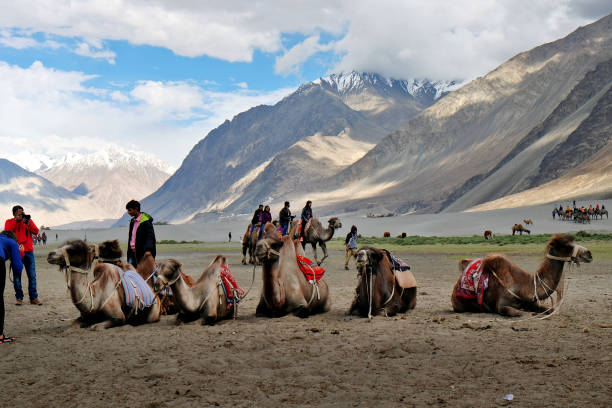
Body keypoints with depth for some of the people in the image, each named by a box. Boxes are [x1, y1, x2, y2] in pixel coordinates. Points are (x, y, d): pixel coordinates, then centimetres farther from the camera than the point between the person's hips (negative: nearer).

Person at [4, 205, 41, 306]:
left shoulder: (28, 220, 13)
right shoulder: (9, 222, 8)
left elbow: (36, 231, 1)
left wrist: (28, 223, -11)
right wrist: (16, 221, -11)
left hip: (29, 251, 2)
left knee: (32, 275, 1)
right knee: (17, 275, 0)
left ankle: (33, 298, 7)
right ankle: (19, 298, 8)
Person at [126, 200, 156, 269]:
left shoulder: (146, 221, -11)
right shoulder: (132, 221, 14)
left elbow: (150, 237, -17)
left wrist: (148, 250, -30)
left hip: (142, 253, -8)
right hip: (132, 252, 8)